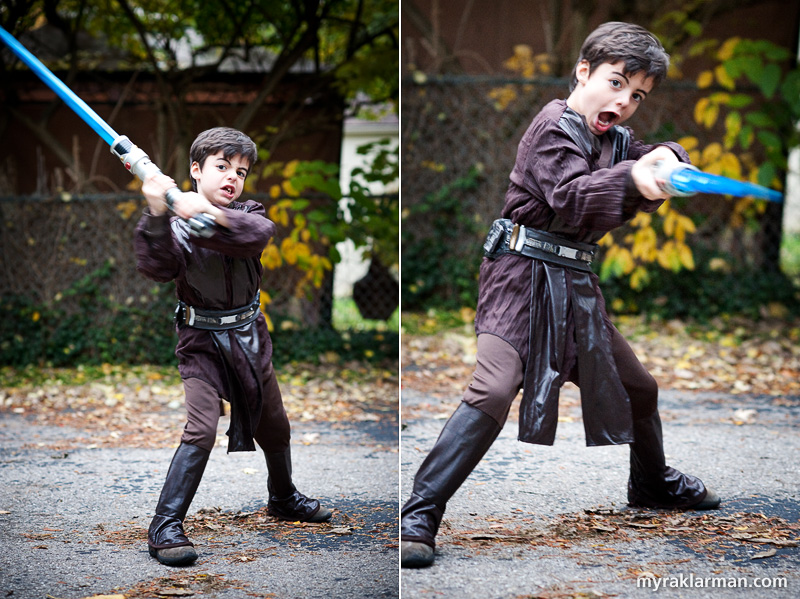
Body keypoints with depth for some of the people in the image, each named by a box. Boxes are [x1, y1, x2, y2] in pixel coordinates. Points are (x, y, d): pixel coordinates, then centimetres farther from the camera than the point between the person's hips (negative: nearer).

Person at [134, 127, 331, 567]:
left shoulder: (247, 213, -2)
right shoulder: (176, 222, -11)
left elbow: (257, 234, -26)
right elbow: (157, 268, -28)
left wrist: (210, 214, -41)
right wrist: (156, 216, -41)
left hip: (249, 335, 5)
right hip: (201, 339, -5)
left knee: (274, 427, 20)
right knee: (201, 428, -20)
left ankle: (283, 498, 45)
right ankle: (164, 528, -15)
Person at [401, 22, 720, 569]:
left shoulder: (617, 140, 14)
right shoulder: (555, 126, -11)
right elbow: (571, 199, -26)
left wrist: (667, 158, -22)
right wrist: (631, 178, -42)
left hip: (576, 286, 9)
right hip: (524, 275, -8)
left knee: (638, 387, 20)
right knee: (493, 391, -24)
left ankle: (652, 484, 47)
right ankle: (418, 517, -22)